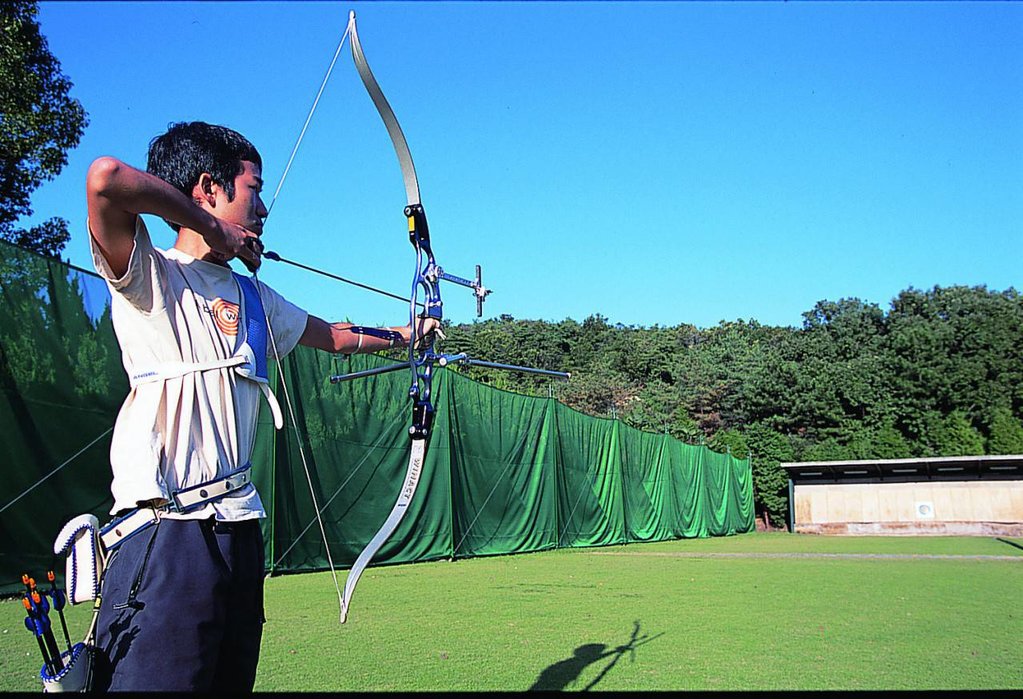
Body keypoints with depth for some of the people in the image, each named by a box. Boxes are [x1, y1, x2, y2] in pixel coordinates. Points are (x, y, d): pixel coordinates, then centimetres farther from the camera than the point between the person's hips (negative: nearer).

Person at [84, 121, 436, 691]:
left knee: (233, 679, 11)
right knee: (155, 678, -8)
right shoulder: (150, 276, -4)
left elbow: (334, 335, 35)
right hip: (165, 533, -7)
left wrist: (403, 334, 45)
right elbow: (106, 179, -23)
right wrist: (213, 228, -11)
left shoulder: (252, 296, 19)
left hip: (239, 527, 8)